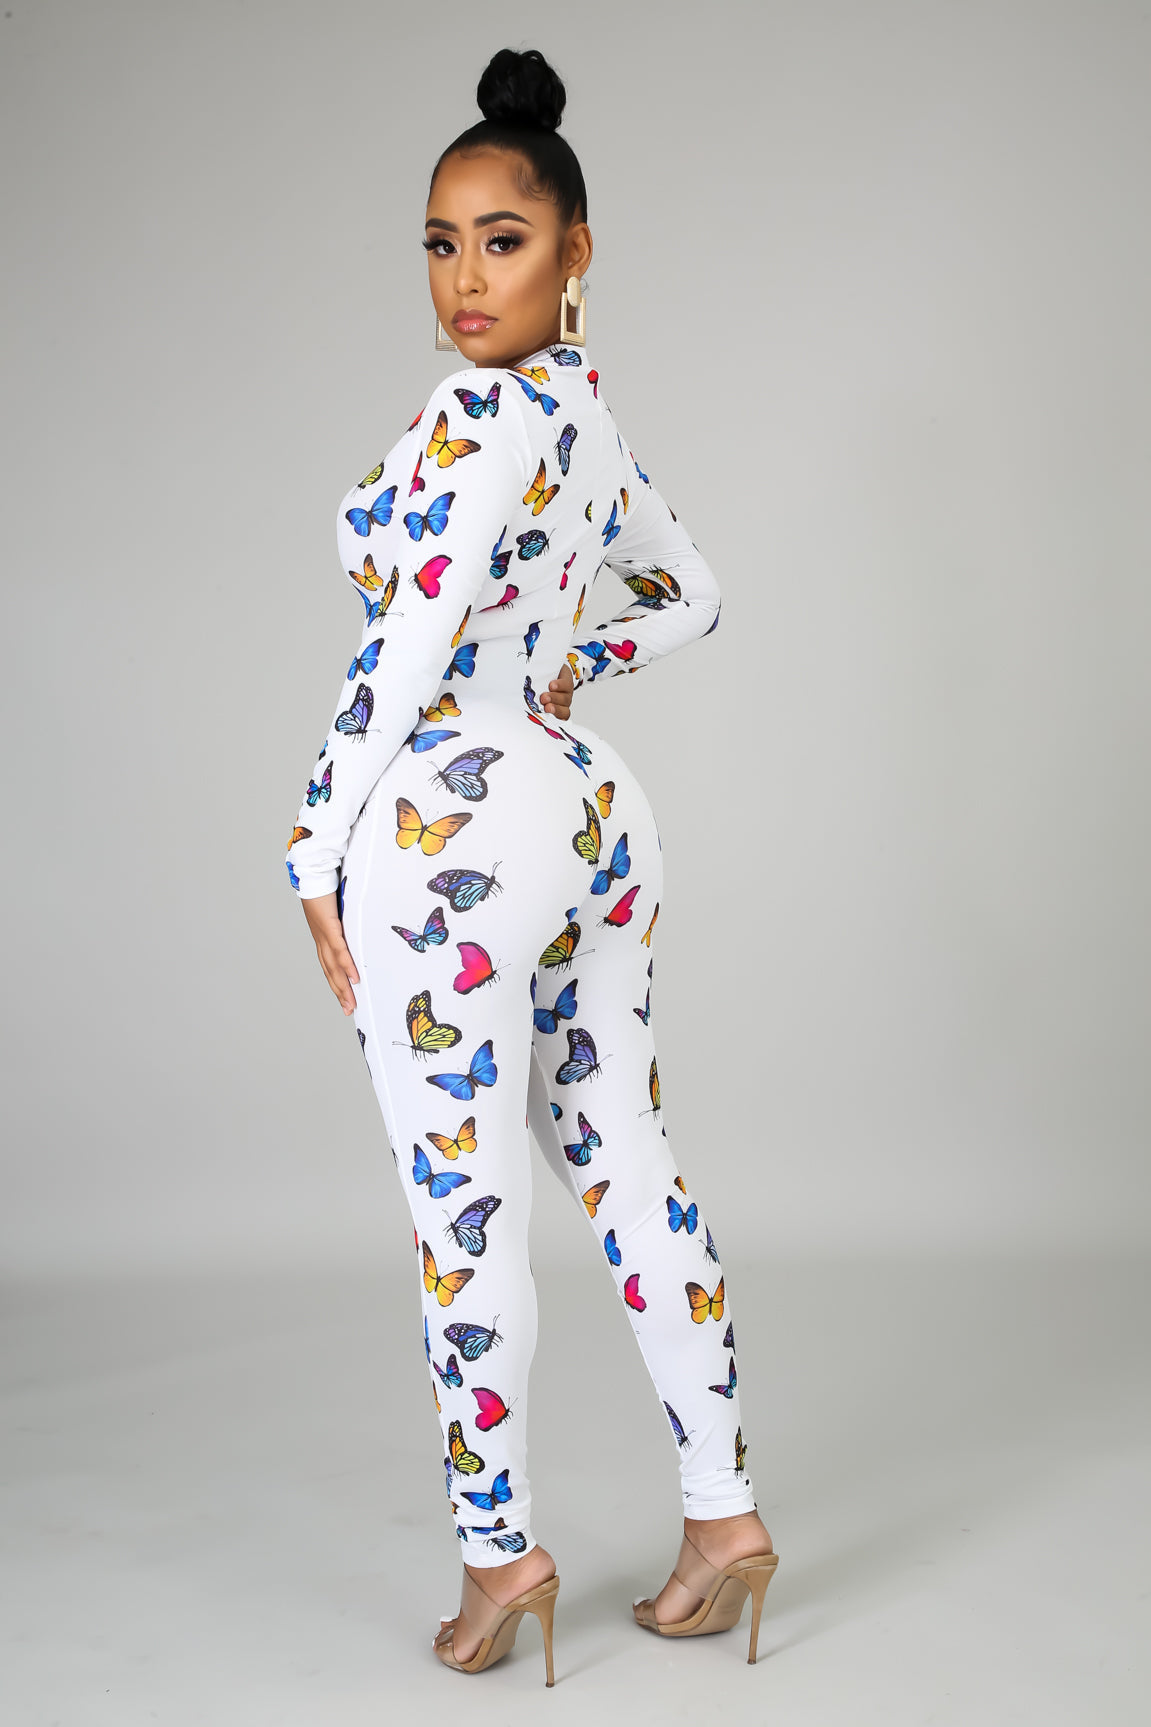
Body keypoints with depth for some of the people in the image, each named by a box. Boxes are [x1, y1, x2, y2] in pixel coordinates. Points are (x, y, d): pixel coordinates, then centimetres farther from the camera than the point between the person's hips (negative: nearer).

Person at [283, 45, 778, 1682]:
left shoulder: (488, 418, -15)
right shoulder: (592, 417, 13)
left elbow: (405, 651, -18)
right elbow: (691, 599, 28)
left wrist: (320, 853, -9)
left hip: (455, 831, -9)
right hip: (597, 815, 9)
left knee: (464, 1209, 2)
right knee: (626, 1168, 13)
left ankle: (500, 1552, 14)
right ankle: (725, 1513, 21)